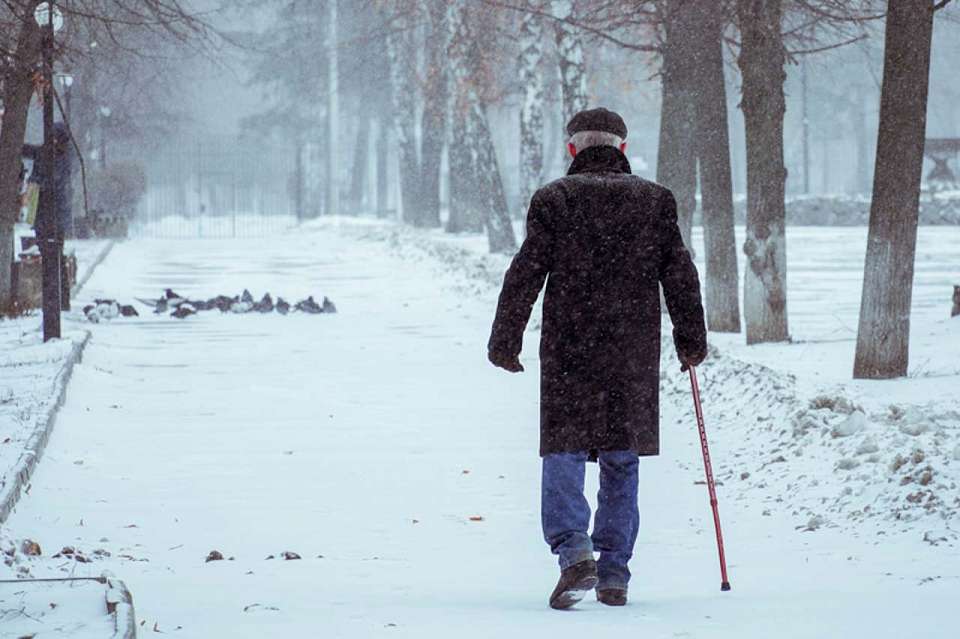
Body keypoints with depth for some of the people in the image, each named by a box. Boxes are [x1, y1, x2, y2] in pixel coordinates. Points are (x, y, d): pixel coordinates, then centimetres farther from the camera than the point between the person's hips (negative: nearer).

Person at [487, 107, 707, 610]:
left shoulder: (554, 200, -1)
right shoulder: (655, 201, 6)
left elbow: (524, 276, -3)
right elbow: (680, 276, 8)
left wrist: (504, 341, 4)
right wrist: (691, 341, 18)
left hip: (569, 351, -2)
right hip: (633, 356, 2)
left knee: (564, 454, 0)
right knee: (622, 462, 10)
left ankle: (575, 552, -21)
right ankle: (614, 575, 10)